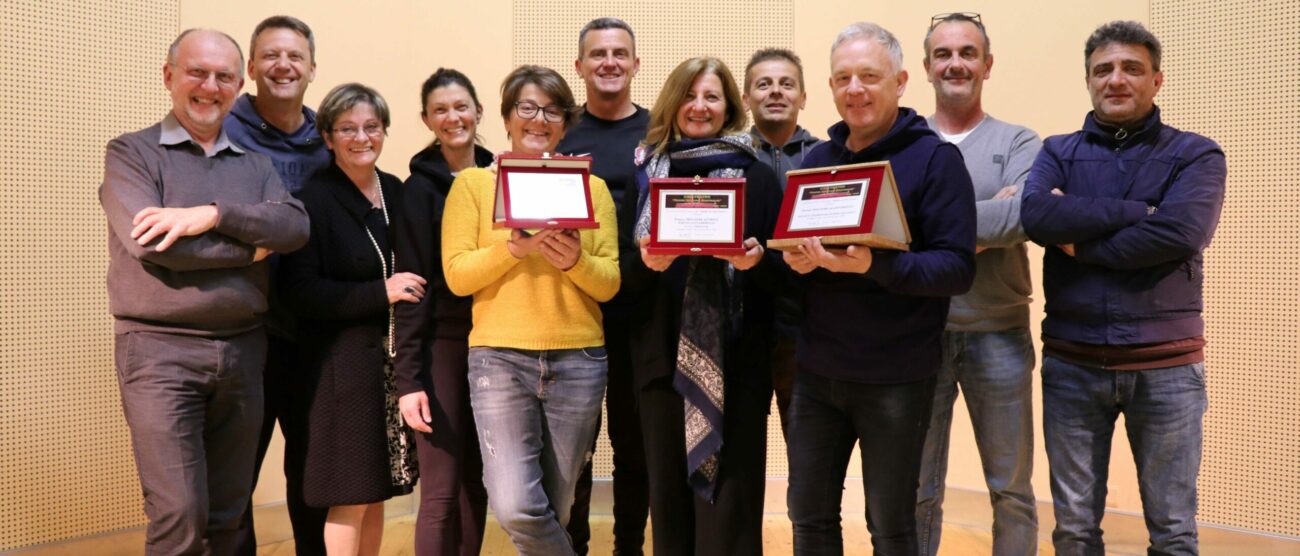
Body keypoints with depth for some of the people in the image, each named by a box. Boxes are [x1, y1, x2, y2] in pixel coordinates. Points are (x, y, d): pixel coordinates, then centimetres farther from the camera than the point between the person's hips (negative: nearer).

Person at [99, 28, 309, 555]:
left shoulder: (254, 164, 15)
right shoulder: (131, 153, 2)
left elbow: (296, 225, -4)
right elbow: (151, 244, -15)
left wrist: (213, 215, -18)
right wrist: (250, 249, -7)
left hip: (243, 350, 5)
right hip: (161, 350, -4)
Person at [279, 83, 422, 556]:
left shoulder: (398, 192, 9)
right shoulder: (314, 198, -8)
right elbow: (300, 292, -14)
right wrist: (381, 292, -18)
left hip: (392, 358, 6)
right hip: (343, 361, -5)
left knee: (377, 491, 12)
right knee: (351, 494, -1)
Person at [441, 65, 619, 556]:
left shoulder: (591, 187, 10)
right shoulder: (473, 182, 6)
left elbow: (609, 284, 5)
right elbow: (456, 275, -3)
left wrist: (575, 261, -15)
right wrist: (515, 246, -17)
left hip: (578, 359, 2)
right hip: (500, 356, -2)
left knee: (555, 510, 10)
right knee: (515, 507, -14)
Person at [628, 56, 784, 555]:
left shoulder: (757, 177, 4)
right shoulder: (644, 172, 10)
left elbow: (783, 273, 3)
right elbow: (623, 273, 8)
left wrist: (757, 260, -17)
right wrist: (648, 264, -13)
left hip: (736, 361, -2)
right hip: (663, 357, 2)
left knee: (729, 496, 0)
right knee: (668, 491, 7)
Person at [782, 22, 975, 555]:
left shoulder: (935, 159, -7)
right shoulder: (816, 159, 10)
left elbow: (958, 268, -14)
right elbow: (788, 243, 15)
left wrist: (875, 266, -29)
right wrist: (796, 259, -9)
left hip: (895, 377, -5)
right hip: (817, 371, 5)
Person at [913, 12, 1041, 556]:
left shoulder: (1018, 143, 4)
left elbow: (1024, 214, -15)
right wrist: (986, 220, -16)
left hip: (998, 334, 0)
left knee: (1011, 489, 11)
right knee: (917, 489, 10)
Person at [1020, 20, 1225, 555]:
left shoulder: (1196, 155, 3)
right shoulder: (1058, 152, 7)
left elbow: (1181, 233, -17)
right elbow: (1035, 216, -14)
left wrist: (1082, 243, -10)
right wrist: (1137, 212, -15)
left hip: (1166, 367, -1)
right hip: (1072, 365, 2)